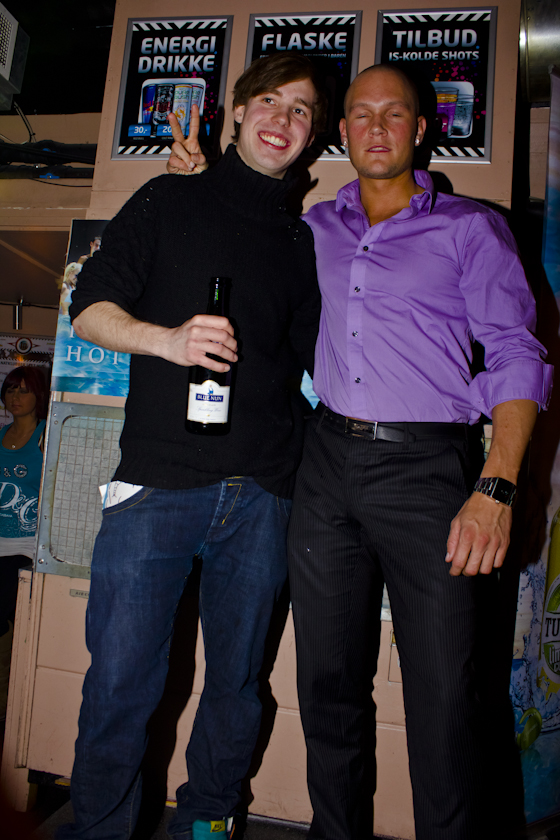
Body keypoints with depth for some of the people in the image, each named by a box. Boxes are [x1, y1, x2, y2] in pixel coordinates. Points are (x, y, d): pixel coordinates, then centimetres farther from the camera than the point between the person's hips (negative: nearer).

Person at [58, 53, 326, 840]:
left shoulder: (303, 242, 17)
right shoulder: (170, 200, 11)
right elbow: (90, 307, 4)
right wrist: (167, 338, -13)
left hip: (261, 494, 3)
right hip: (159, 481, -2)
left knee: (237, 684, 12)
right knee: (120, 682, 2)